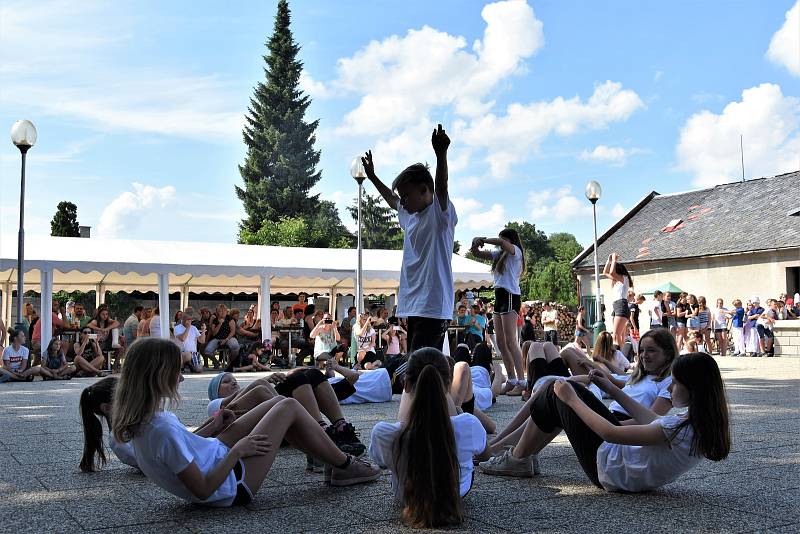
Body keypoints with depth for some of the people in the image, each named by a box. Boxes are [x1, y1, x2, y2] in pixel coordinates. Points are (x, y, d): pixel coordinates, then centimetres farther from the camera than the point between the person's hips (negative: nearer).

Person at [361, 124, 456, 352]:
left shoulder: (439, 213, -7)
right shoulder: (408, 216, 18)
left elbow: (441, 188, -26)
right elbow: (392, 200, 38)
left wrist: (441, 153, -41)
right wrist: (373, 177, 46)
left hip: (433, 309, -9)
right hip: (412, 307, 9)